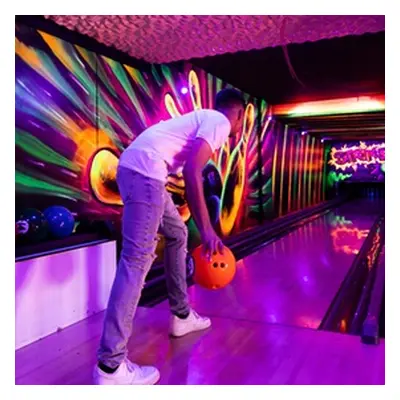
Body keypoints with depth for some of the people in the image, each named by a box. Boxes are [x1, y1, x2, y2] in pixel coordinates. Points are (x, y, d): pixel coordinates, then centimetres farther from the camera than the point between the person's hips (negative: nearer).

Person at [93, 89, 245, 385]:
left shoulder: (205, 118, 28)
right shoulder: (220, 123, -1)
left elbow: (188, 168, 31)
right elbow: (192, 172, -16)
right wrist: (206, 230, -17)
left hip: (138, 168, 10)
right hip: (145, 171, -10)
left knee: (178, 234, 22)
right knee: (138, 259, -11)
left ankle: (181, 316, 32)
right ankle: (110, 367, -8)